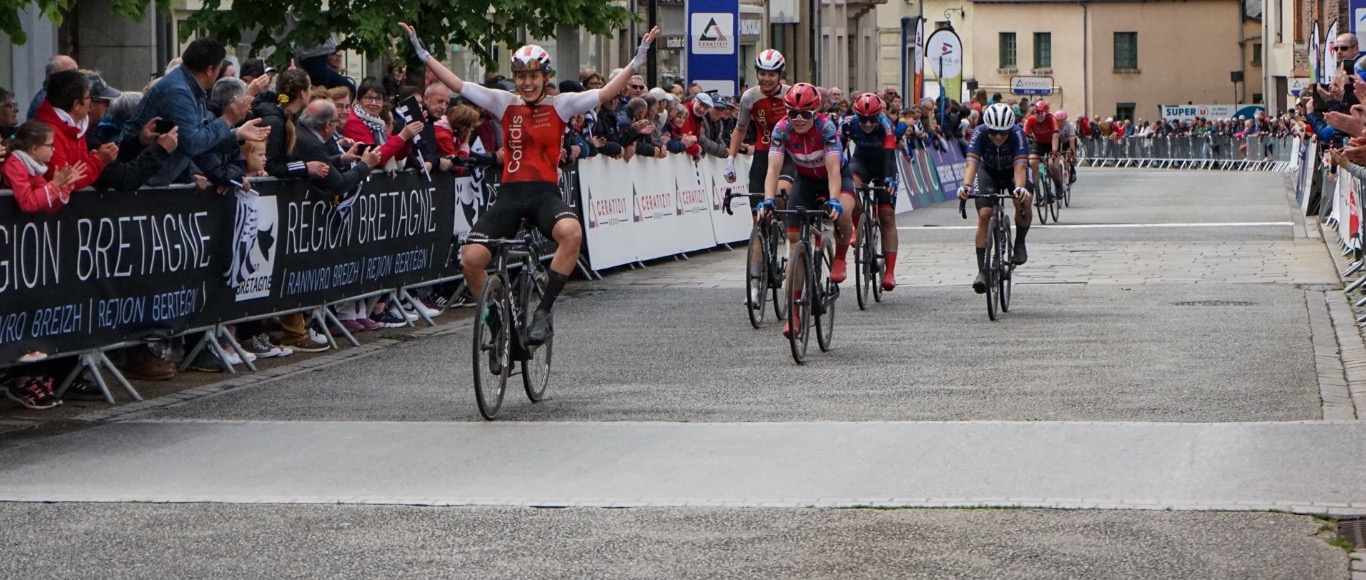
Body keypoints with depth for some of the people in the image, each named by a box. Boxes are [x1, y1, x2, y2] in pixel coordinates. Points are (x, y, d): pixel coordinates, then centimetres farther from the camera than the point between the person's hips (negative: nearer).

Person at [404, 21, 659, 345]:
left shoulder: (561, 105, 4)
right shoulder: (505, 104, 9)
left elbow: (607, 93, -4)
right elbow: (457, 85, 8)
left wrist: (637, 60, -13)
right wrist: (422, 53, 6)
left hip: (545, 193, -2)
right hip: (510, 194, 2)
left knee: (571, 233, -36)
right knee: (472, 259, -16)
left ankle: (544, 312, -21)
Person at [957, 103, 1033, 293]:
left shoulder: (1017, 133, -33)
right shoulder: (979, 133, -31)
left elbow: (1019, 166, -42)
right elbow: (972, 163, -39)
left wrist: (1020, 188, -61)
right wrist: (966, 186, -58)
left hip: (1011, 172, -1)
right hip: (988, 172, 1)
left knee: (1023, 202, -30)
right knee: (984, 215, -18)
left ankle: (1020, 242, -2)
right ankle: (982, 271, -15)